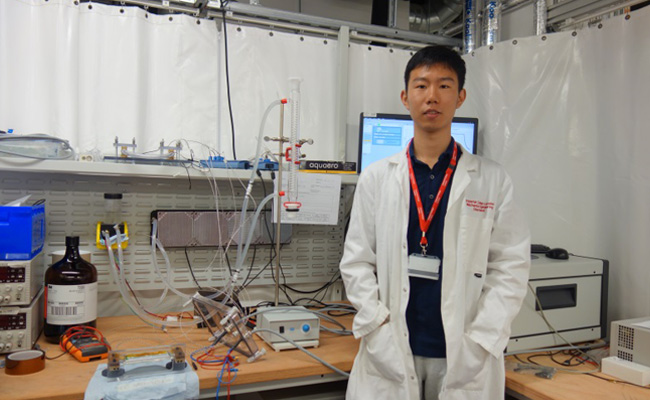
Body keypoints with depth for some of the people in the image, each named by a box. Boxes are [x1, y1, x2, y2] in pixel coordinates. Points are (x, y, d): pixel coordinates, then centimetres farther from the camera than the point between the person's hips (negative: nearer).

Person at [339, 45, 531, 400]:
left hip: (465, 358, 0)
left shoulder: (492, 181, 1)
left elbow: (511, 267, -1)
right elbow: (357, 262, 2)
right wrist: (378, 331, -8)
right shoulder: (376, 178, 2)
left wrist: (478, 343, -8)